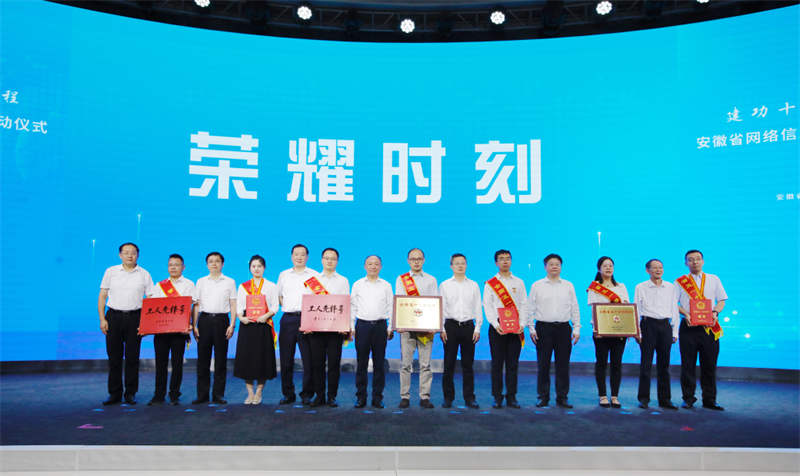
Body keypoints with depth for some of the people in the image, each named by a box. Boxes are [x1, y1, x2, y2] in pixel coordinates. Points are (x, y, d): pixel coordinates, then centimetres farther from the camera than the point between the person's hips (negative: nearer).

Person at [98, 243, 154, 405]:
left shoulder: (144, 275, 6)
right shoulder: (110, 272, 8)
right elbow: (102, 297, 8)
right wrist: (102, 319, -1)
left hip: (135, 317, -1)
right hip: (113, 317, 1)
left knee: (132, 358, 3)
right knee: (114, 357, 4)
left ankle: (130, 393, 12)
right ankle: (114, 393, 12)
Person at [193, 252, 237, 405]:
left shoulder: (230, 282, 8)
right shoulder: (201, 282, 12)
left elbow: (233, 305, 6)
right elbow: (196, 305, 10)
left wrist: (232, 324, -4)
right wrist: (194, 325, 2)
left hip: (221, 320, -1)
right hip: (204, 320, 1)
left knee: (221, 359, 1)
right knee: (203, 358, 1)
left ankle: (218, 394, 8)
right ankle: (202, 395, 8)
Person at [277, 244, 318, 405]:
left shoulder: (314, 275, 6)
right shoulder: (283, 275, 15)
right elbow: (278, 295, 22)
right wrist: (286, 307, 5)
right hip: (287, 319, 3)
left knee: (309, 359, -2)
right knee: (286, 359, 4)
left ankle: (307, 394, 9)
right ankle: (288, 394, 14)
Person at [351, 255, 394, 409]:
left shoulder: (386, 286, 9)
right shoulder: (357, 285, 9)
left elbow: (391, 308, 9)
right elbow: (352, 307, 9)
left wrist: (390, 328, 3)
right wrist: (351, 327, 2)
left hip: (380, 326, 0)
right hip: (362, 325, 0)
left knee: (379, 364, 3)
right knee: (361, 363, 2)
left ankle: (377, 397, 10)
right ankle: (361, 397, 10)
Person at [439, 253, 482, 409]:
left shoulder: (473, 285, 9)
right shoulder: (444, 285, 6)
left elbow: (478, 308, 8)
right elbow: (441, 308, 5)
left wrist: (477, 328, 1)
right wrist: (441, 329, -2)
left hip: (468, 326, 1)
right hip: (451, 326, -1)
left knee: (468, 364, 5)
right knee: (449, 364, 2)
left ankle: (469, 397, 12)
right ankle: (448, 397, 10)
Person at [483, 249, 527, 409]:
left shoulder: (519, 282, 12)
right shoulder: (490, 284, 6)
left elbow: (524, 305, 8)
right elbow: (487, 306, -1)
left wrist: (522, 324, -6)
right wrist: (496, 324, -14)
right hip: (497, 327, -1)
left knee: (513, 363, 3)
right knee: (497, 362, 0)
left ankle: (511, 396, 11)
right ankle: (497, 397, 7)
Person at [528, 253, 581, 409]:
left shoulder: (568, 286, 11)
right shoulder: (537, 286, 5)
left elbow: (575, 308, 11)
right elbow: (530, 308, 4)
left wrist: (576, 328, 4)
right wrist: (531, 328, -2)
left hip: (563, 328, 1)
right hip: (543, 328, -1)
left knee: (563, 365, 4)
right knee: (543, 365, 2)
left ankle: (562, 398, 14)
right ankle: (543, 397, 11)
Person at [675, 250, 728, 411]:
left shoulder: (714, 279, 14)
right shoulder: (680, 281, 9)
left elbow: (722, 301, 11)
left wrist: (715, 313, -8)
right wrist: (685, 314, -14)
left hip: (709, 327, 1)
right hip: (689, 326, -1)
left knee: (710, 364, 2)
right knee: (688, 364, 0)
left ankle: (709, 400, 10)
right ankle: (688, 398, 9)